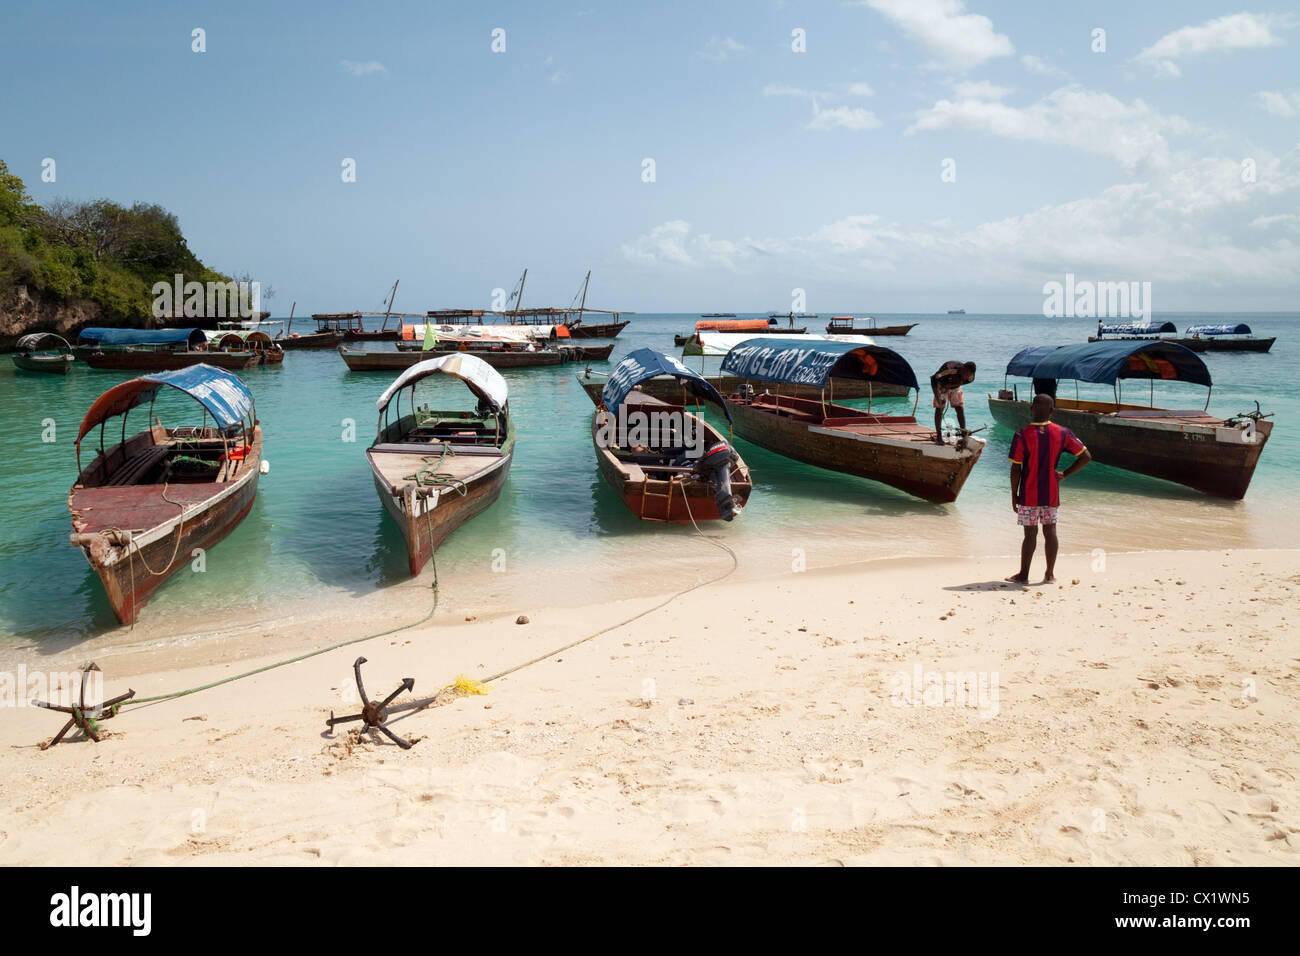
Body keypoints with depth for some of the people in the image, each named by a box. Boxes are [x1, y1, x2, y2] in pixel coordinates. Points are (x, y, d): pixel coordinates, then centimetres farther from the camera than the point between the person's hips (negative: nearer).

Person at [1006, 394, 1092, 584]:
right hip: (1052, 493, 3)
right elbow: (1085, 457, 1)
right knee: (1050, 531, 11)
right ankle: (1050, 574, 18)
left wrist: (1014, 495, -1)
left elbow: (1016, 469, -10)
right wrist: (1065, 474, 7)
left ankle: (1023, 575, 11)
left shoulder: (1022, 435, -12)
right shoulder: (1062, 433, -2)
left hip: (1029, 494, -3)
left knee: (1030, 533, 3)